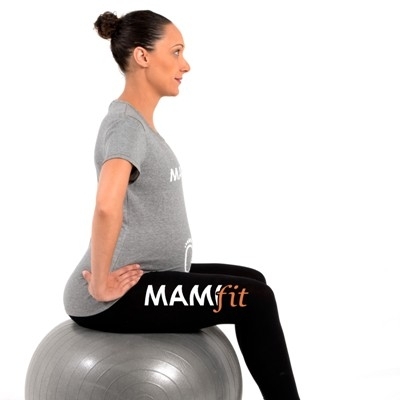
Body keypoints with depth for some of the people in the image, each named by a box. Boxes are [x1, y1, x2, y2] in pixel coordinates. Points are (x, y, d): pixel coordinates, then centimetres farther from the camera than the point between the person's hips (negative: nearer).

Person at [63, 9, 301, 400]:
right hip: (112, 299, -10)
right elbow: (107, 207, -38)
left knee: (251, 281, 18)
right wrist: (101, 286, -27)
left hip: (144, 278, 10)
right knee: (254, 300, -15)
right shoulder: (126, 125, -19)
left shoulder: (138, 121, 11)